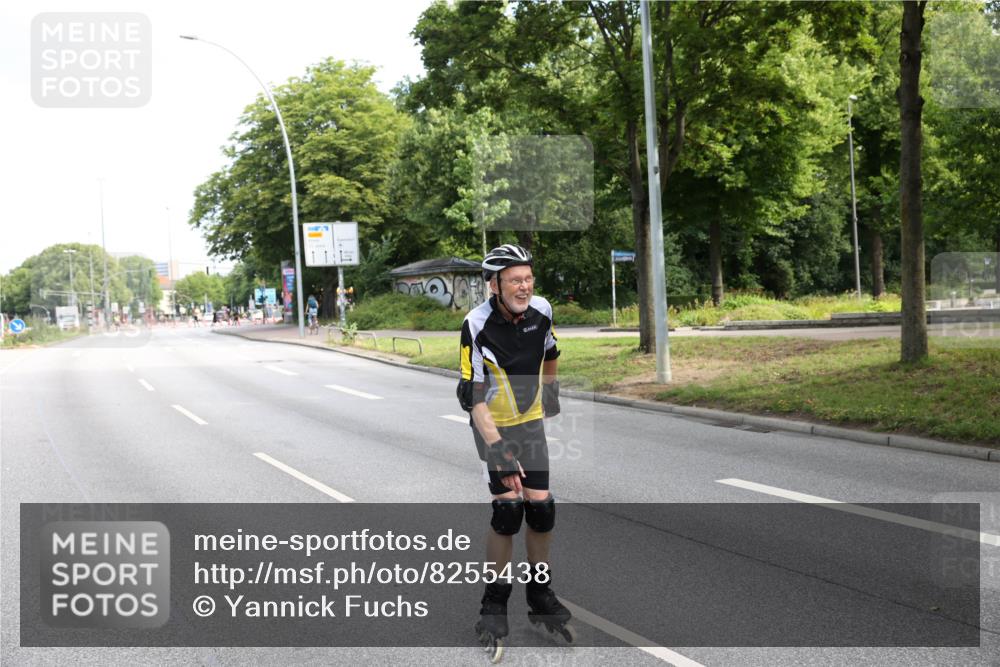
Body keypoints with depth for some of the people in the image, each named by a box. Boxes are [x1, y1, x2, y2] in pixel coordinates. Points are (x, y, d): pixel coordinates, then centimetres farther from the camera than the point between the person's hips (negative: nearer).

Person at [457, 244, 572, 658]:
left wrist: (551, 389, 27)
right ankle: (494, 604, -1)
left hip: (531, 421, 4)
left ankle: (540, 594, 17)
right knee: (508, 509, -15)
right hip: (493, 425, -4)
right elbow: (474, 397, -25)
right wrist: (496, 447, -33)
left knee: (541, 508, -2)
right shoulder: (477, 325, -25)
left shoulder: (541, 311, -11)